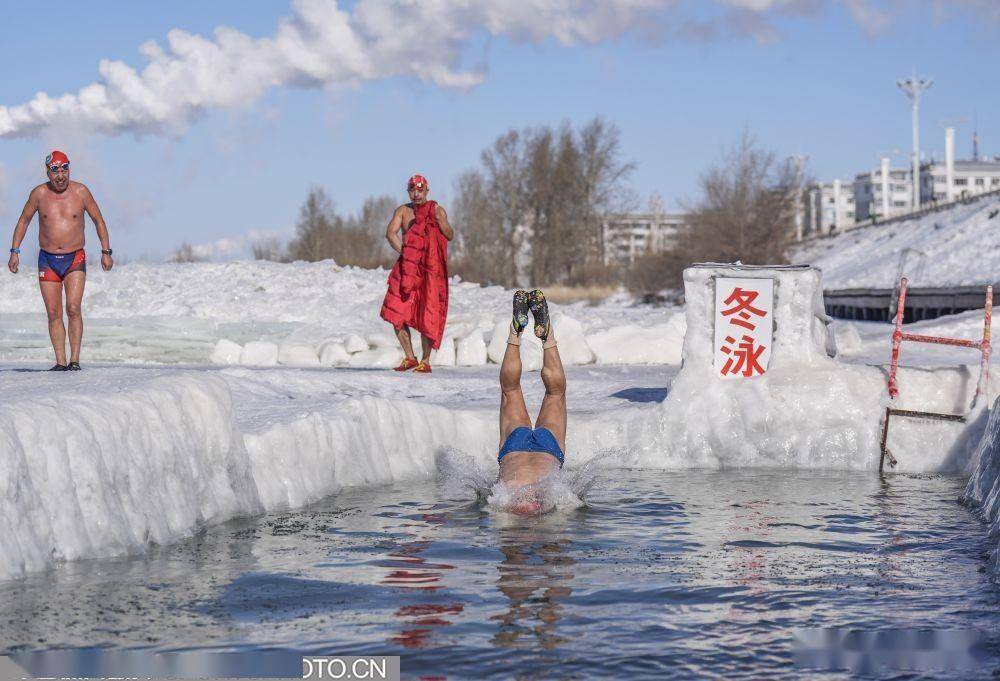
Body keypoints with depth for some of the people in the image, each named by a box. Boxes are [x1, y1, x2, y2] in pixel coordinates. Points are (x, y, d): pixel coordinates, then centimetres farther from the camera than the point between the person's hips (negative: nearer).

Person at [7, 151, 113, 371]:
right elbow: (23, 221, 12)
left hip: (75, 259, -2)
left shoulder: (80, 192, -3)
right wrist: (14, 251, 5)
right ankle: (60, 362, 5)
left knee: (73, 309, -16)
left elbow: (98, 220, 8)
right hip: (47, 260, 2)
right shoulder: (39, 193, -1)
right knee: (54, 314, 0)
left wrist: (106, 251, 3)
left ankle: (75, 360, -12)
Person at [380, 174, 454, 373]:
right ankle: (409, 358, 7)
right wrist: (403, 251, -14)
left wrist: (441, 222, -21)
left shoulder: (437, 210, 5)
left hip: (430, 269, -3)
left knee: (427, 316, -7)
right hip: (407, 267, 3)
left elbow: (450, 236, -4)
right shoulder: (403, 211, 11)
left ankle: (425, 361, 0)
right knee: (396, 313, -5)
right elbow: (390, 233, -3)